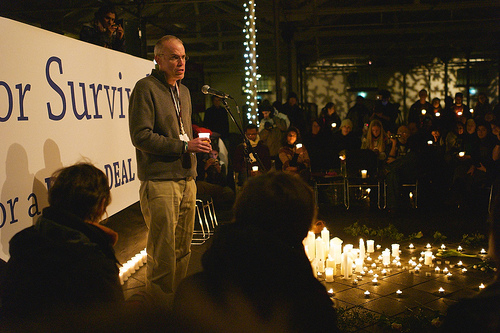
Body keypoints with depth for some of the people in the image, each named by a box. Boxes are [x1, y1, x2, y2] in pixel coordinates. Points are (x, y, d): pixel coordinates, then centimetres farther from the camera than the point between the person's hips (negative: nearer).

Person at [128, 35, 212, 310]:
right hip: (159, 181, -8)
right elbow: (141, 136, -14)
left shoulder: (184, 91, 21)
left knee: (183, 248, 12)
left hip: (186, 179, 8)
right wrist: (184, 146, -16)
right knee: (163, 253, -4)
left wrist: (198, 143, 12)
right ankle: (161, 309, 10)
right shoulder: (146, 88, -6)